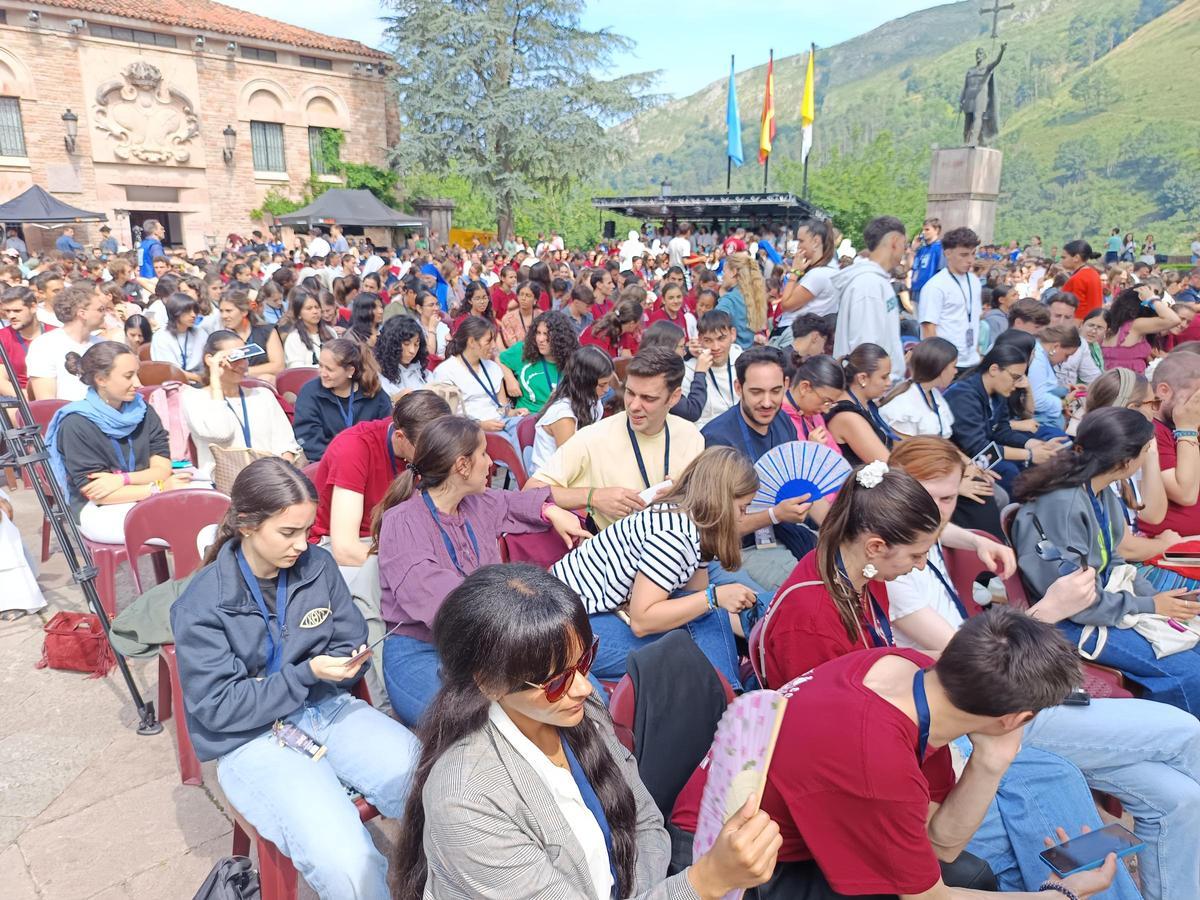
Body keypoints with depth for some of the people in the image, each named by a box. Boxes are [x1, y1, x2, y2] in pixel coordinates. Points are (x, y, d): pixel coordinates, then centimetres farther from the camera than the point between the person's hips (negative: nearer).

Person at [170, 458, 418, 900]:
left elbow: (353, 644, 8)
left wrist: (342, 666, -16)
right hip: (251, 736, -4)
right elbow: (218, 708, -12)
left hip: (327, 707, 4)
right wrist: (306, 673, -21)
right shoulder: (201, 605, -13)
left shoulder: (318, 566, -2)